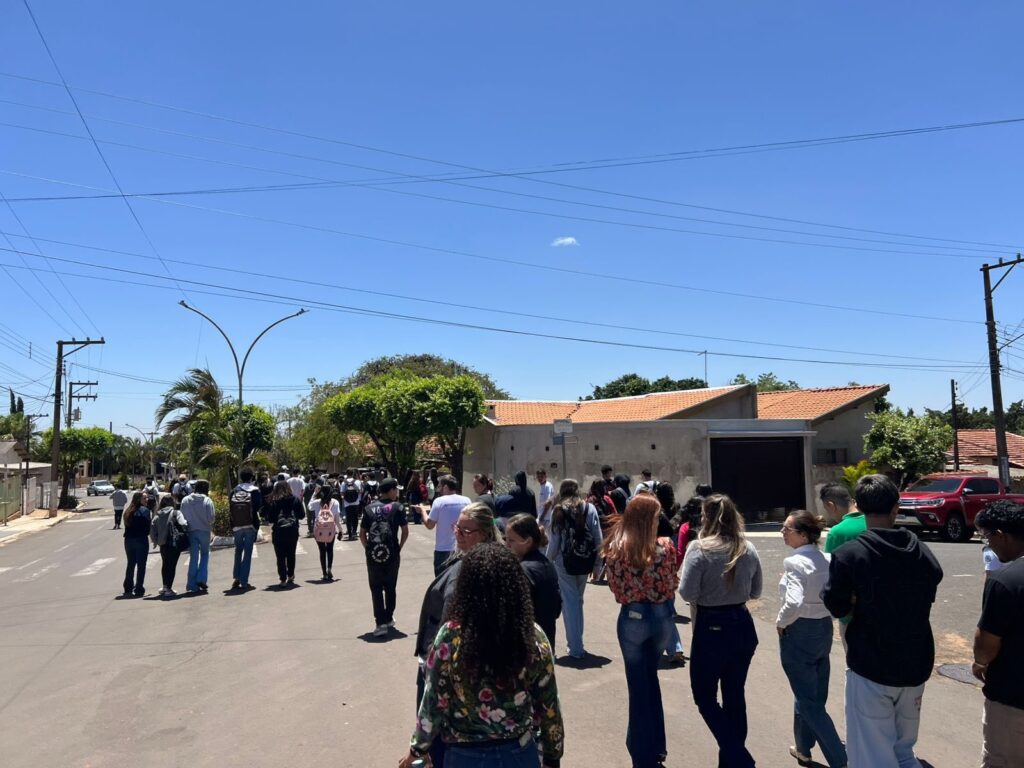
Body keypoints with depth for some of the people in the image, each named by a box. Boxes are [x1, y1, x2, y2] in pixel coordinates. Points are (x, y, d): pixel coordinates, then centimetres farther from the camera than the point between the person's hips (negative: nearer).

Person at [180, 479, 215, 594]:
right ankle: (201, 579, 0)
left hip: (190, 531, 2)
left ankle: (193, 585, 10)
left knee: (193, 557, 9)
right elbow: (211, 518, -10)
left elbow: (182, 517, 0)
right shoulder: (207, 500, -10)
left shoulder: (185, 500, -1)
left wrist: (190, 523, 14)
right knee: (205, 554, 14)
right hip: (204, 531, -2)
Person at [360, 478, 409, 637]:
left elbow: (362, 534, 6)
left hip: (373, 554, 1)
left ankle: (381, 623, -3)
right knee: (390, 588, 17)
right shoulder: (398, 507, -1)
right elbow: (405, 531, -3)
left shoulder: (369, 508, 6)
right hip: (392, 554, -1)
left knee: (376, 589, 5)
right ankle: (389, 619, 27)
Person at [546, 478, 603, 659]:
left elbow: (554, 540, -4)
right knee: (578, 600, 18)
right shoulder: (589, 508, 1)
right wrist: (597, 563, 5)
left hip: (564, 562, -2)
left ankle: (576, 648, 5)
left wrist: (548, 561, 8)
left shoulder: (558, 511, -3)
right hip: (584, 561, 2)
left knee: (569, 602, 5)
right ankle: (576, 642, 27)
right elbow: (598, 538, -2)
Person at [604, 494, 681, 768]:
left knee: (638, 684, 12)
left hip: (633, 618, -2)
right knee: (650, 677, 24)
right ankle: (656, 746, 35)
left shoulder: (615, 549, -13)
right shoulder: (665, 546, -14)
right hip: (663, 616, 2)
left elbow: (616, 590, -6)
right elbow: (673, 585, -4)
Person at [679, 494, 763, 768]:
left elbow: (687, 593, -19)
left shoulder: (699, 548, -16)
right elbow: (755, 592, 10)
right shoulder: (748, 549, 0)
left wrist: (707, 594, 2)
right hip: (742, 626, 5)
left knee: (704, 696, 10)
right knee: (735, 696, 18)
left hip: (711, 629, -5)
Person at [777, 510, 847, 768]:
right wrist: (826, 614, 13)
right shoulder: (827, 559, 2)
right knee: (809, 694, 22)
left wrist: (780, 623, -15)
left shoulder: (795, 561, -21)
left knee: (810, 701, 6)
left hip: (799, 633, -8)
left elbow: (794, 603, -32)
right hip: (824, 630, 8)